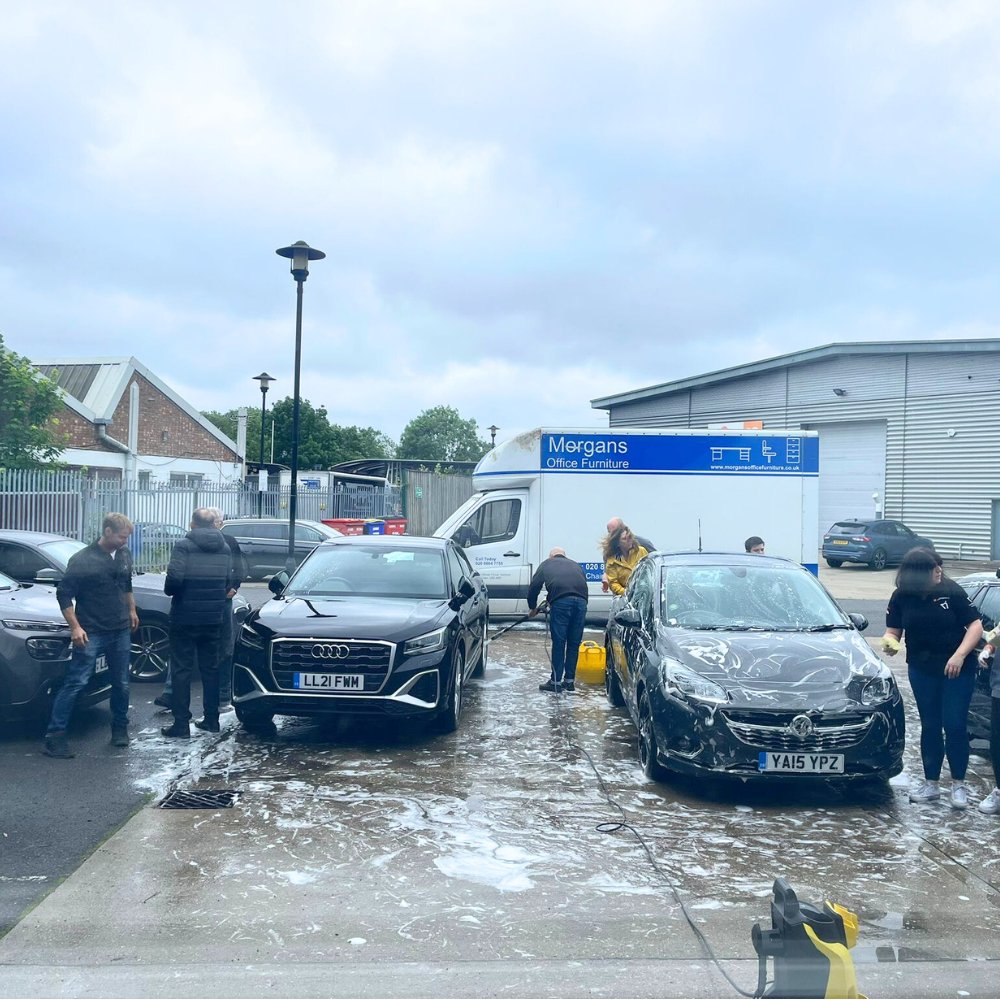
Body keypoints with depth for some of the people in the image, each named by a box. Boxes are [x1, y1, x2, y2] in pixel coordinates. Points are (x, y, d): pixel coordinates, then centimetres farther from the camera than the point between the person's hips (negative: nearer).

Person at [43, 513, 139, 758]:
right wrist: (75, 627, -14)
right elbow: (63, 594, -10)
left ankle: (120, 728, 26)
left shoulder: (125, 556, 6)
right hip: (91, 633, -5)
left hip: (121, 631, 6)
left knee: (121, 683, 10)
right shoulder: (82, 560, -12)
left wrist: (132, 611, 23)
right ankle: (55, 735, -4)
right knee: (75, 682, -9)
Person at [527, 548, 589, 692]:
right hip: (581, 600, 3)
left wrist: (532, 608, 31)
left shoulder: (546, 564, 25)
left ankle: (556, 682, 6)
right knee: (574, 642, 12)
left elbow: (534, 586, 18)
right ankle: (570, 681, 19)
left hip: (561, 600, -3)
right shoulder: (575, 565, 34)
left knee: (558, 642, 3)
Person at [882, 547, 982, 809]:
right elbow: (893, 630, -1)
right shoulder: (901, 596, -6)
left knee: (955, 726, -2)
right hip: (922, 669, 3)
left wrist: (960, 654, -23)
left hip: (957, 668, -3)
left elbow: (975, 625, -11)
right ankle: (931, 784, 21)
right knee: (930, 726, 11)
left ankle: (958, 784, 14)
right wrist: (889, 640, -24)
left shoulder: (952, 592, -13)